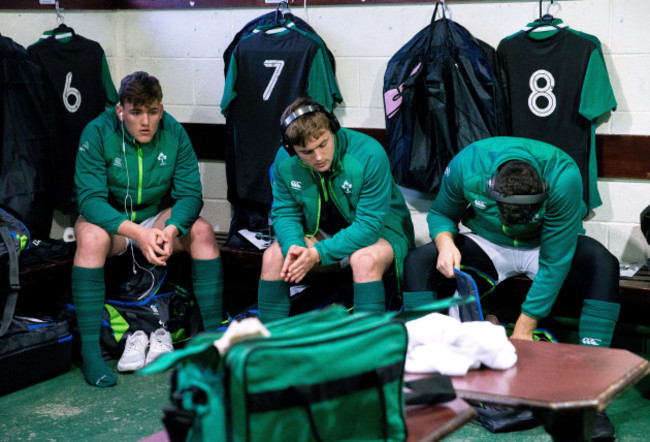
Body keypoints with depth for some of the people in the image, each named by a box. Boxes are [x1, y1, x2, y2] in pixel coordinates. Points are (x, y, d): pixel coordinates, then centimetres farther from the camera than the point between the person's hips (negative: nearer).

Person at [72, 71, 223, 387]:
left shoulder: (174, 133, -10)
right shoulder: (97, 133, -18)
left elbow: (190, 193, -12)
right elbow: (90, 198, -25)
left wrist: (171, 230, -34)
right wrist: (137, 233, -40)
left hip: (158, 217, 3)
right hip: (109, 219, -3)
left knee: (202, 230, -24)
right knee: (91, 237, -36)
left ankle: (215, 335, -19)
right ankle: (90, 350, -31)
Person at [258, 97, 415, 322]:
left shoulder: (370, 155, -28)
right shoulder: (284, 161, -13)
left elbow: (369, 225, -27)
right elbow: (284, 213, -4)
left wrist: (318, 254, -33)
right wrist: (293, 246, -27)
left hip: (379, 229, -4)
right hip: (322, 231, 5)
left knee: (365, 259, -37)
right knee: (273, 255, -17)